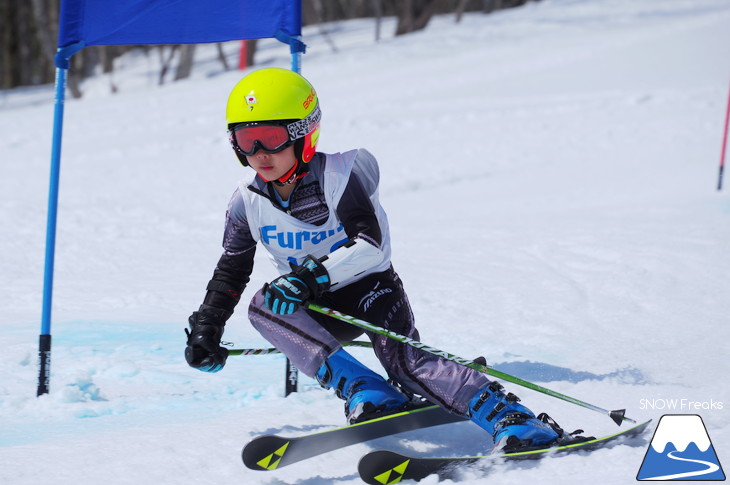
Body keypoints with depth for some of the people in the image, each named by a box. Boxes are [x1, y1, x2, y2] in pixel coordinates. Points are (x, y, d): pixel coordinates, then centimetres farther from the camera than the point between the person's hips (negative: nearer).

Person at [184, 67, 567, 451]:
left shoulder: (337, 175, -19)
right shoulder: (248, 201, -4)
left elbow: (368, 243, -28)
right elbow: (231, 270, 11)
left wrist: (310, 276, -40)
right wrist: (207, 327, 3)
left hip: (371, 287, -5)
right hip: (320, 308, 5)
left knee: (403, 361, -30)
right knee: (262, 307, -27)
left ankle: (514, 422, -37)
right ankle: (366, 393, -35)